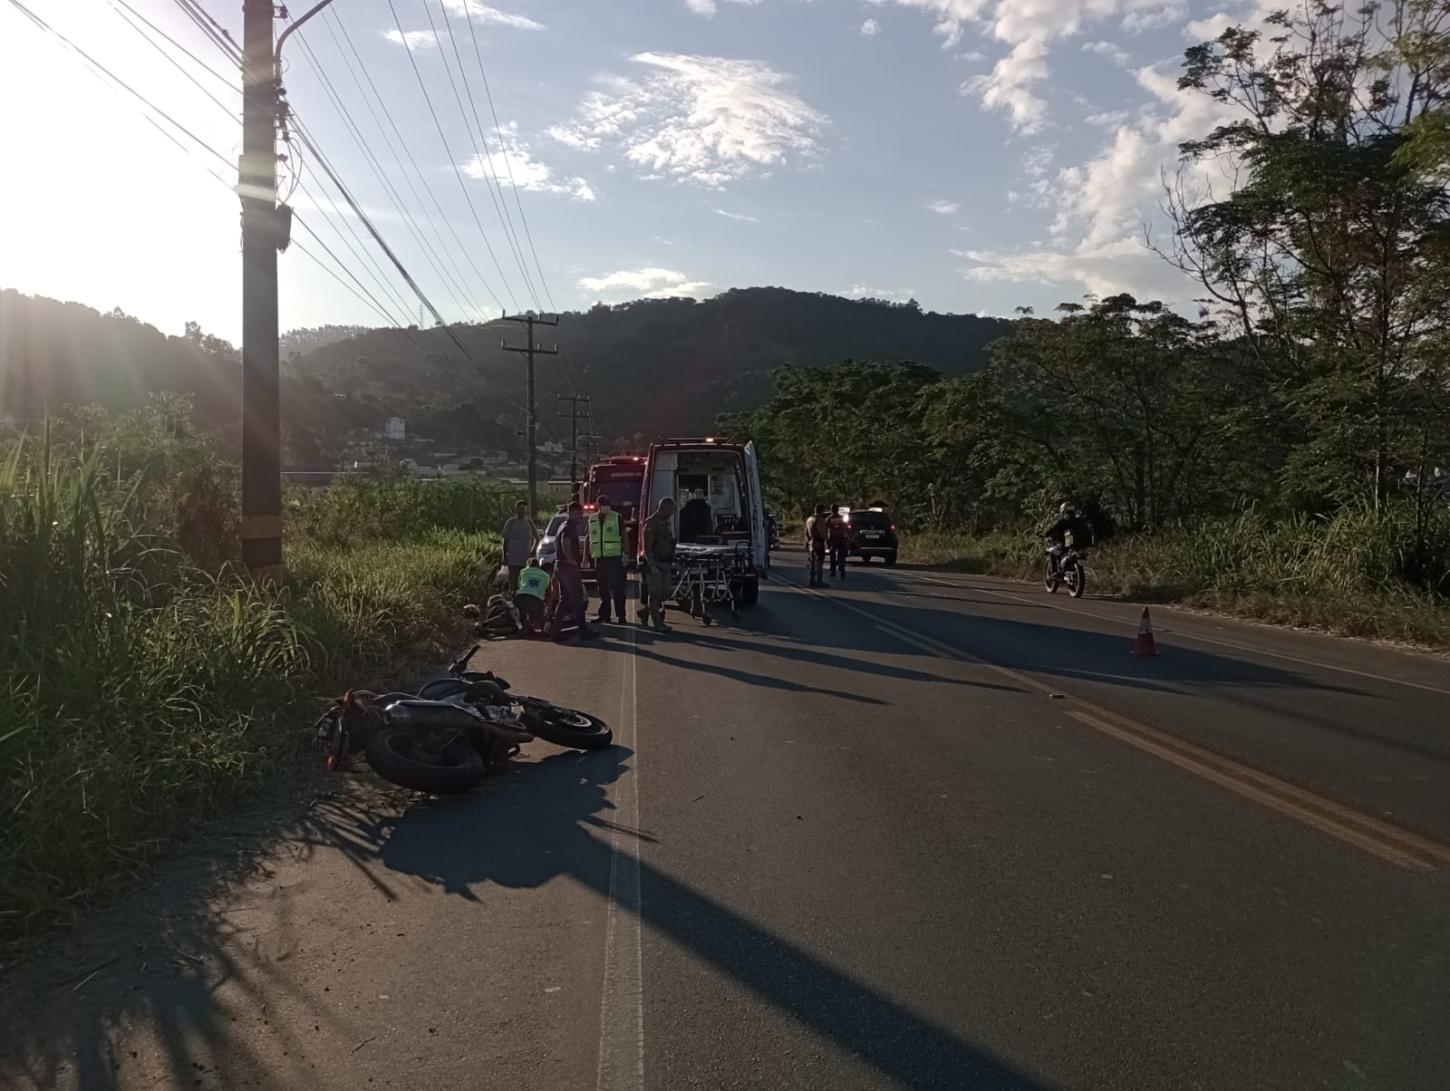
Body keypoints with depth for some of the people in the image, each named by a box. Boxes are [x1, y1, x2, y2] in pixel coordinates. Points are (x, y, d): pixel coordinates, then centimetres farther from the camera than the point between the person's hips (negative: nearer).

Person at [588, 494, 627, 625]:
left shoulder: (616, 517, 1)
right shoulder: (592, 519, 10)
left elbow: (624, 536, 0)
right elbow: (589, 538, 16)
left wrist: (625, 553, -8)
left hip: (614, 557, -3)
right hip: (599, 557, 3)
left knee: (617, 587, -4)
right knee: (603, 588, 7)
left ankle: (621, 615, 0)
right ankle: (604, 615, 13)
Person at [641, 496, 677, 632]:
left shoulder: (666, 524, 15)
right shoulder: (651, 524, -12)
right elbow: (647, 547, -17)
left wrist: (672, 562, 17)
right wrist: (652, 566, -22)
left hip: (665, 564, 8)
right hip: (654, 564, -8)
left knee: (665, 593, 9)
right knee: (655, 594, -4)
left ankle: (647, 610, 25)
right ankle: (657, 623, 0)